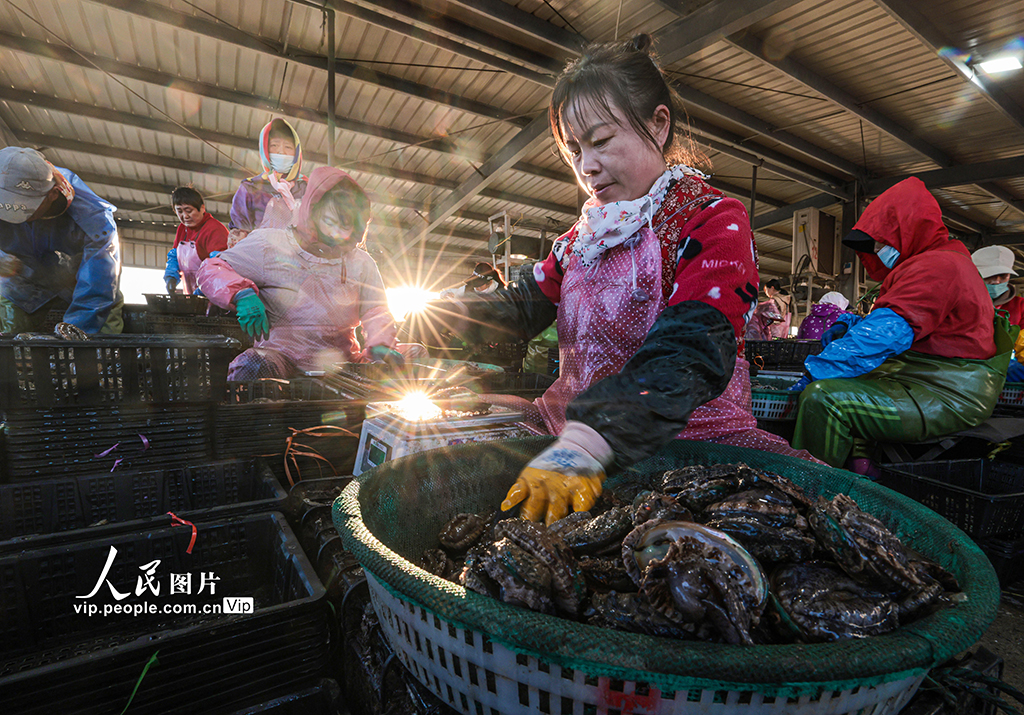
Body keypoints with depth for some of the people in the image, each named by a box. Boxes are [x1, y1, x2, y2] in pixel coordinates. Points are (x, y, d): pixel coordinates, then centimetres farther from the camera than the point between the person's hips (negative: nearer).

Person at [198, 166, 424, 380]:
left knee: (414, 354, -14)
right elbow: (211, 270, 3)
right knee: (250, 367, -38)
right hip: (281, 349, -3)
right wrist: (242, 294, -21)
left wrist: (379, 344, -13)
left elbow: (375, 310, 10)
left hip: (340, 359, 3)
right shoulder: (269, 244, 1)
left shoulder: (361, 262, 10)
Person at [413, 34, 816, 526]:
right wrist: (445, 315, -3)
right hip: (569, 425, 6)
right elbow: (524, 305, 16)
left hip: (685, 433, -5)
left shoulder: (713, 222, -8)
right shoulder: (585, 235, 15)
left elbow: (686, 355, -23)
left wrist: (586, 444, -36)